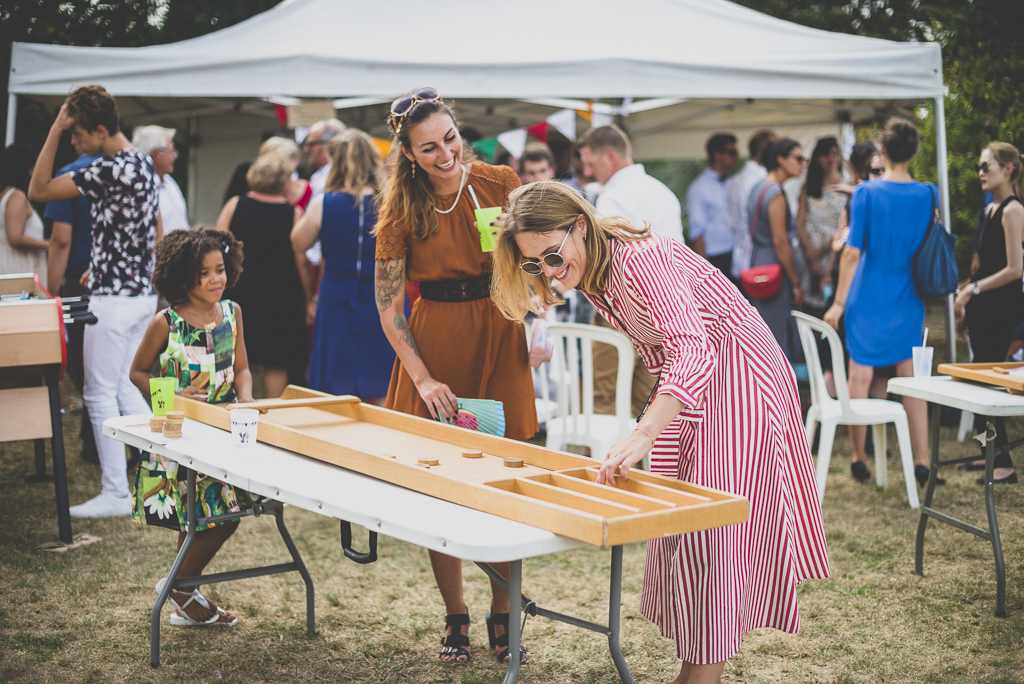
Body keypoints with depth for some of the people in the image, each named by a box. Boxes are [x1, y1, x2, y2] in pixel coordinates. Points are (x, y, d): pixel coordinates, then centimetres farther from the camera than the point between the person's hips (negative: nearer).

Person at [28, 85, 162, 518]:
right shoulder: (143, 164, 11)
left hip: (113, 299, -10)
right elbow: (157, 235, 19)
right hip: (142, 294, 10)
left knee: (100, 394, -1)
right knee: (126, 389, 17)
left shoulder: (111, 170, -20)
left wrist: (55, 129, -17)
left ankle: (116, 494, 4)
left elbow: (38, 191, -17)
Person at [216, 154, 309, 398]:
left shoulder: (234, 206, -2)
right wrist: (309, 295, 7)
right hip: (280, 295, -2)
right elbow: (300, 261, -5)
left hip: (238, 292, 2)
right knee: (275, 364, 7)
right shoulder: (294, 213, -7)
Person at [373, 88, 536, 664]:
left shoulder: (501, 183, -2)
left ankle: (502, 617, 17)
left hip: (499, 340, 1)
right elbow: (388, 307, -2)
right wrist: (424, 380, -10)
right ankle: (456, 618, 18)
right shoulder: (401, 207, -4)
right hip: (434, 346, -1)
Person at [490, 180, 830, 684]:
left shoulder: (643, 259, -30)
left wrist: (643, 435, -53)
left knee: (714, 529, -10)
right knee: (676, 523, 10)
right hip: (686, 390, 9)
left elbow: (694, 351, -43)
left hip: (736, 377, -9)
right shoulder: (589, 277, 0)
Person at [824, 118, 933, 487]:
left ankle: (859, 459, 14)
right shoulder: (928, 194, -1)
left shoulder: (866, 193, -12)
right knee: (912, 380, 8)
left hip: (869, 299, -3)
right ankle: (921, 462, 7)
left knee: (860, 377, 7)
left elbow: (852, 252, -13)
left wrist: (839, 302, -5)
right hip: (909, 301, 3)